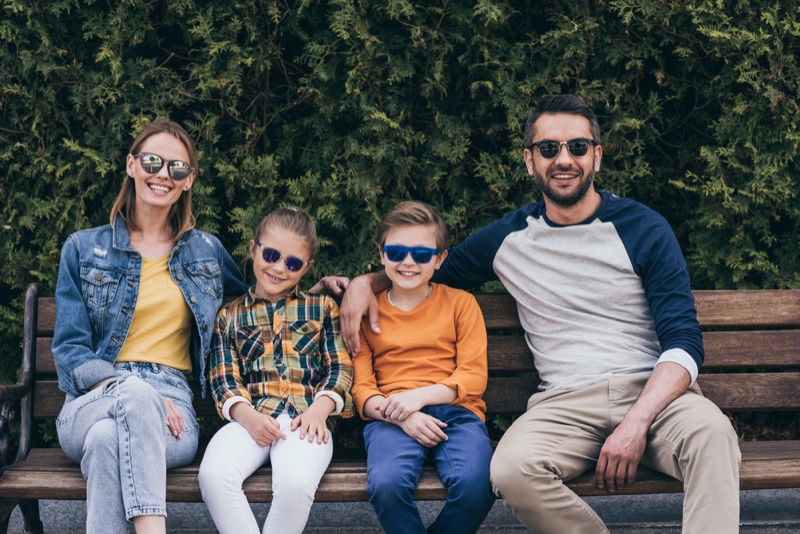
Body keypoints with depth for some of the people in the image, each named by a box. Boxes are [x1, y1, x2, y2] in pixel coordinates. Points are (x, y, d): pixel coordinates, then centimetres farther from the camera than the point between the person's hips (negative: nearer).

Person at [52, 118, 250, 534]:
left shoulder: (207, 252, 17)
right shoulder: (84, 250, 12)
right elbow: (70, 348, 5)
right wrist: (130, 392, -13)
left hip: (168, 409, 1)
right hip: (91, 403, 0)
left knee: (108, 439, -36)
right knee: (136, 391, -38)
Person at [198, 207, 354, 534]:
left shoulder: (322, 308, 19)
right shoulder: (229, 316, 20)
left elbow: (340, 368, 11)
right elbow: (224, 379, 10)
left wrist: (319, 409, -9)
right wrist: (247, 416, -11)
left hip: (305, 420, -1)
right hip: (251, 418, 1)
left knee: (296, 482, -34)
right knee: (213, 474, -31)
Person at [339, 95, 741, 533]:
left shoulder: (643, 229, 6)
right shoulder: (507, 239, 13)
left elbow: (683, 342, -1)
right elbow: (432, 271, 32)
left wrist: (636, 422, -17)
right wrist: (366, 281, 11)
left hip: (651, 390, -1)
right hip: (566, 403, 1)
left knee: (710, 432, -36)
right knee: (512, 471, -32)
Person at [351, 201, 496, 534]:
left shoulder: (460, 303, 14)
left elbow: (475, 375, 6)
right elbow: (361, 387, 9)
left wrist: (421, 395, -11)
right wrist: (399, 415, -12)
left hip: (455, 412, 0)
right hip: (391, 419, 0)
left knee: (475, 484, -32)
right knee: (387, 484, -35)